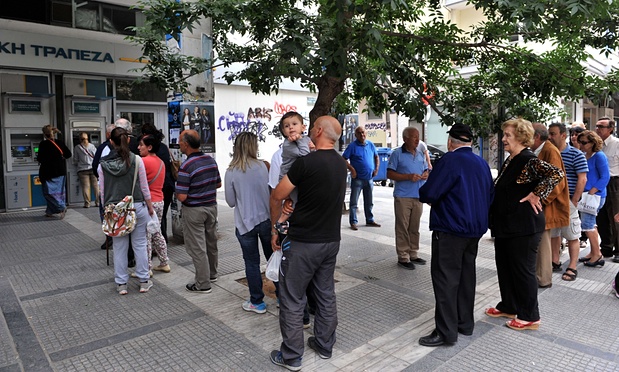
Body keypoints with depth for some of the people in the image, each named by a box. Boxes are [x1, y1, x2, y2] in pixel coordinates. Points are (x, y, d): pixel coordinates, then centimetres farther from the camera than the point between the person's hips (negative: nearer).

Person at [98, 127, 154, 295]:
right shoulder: (136, 160, -7)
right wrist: (150, 206, 8)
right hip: (137, 207, -1)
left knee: (119, 247, 10)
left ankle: (121, 284, 19)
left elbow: (102, 191, 4)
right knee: (140, 245, 8)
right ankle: (144, 281, 17)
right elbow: (144, 187, -3)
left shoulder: (103, 164, -1)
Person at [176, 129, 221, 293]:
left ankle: (203, 284, 11)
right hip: (211, 206, 7)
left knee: (197, 247, 3)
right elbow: (218, 184, 11)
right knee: (211, 242, 19)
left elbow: (182, 197, -22)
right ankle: (212, 273, 37)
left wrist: (177, 191, -1)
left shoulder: (186, 166, -21)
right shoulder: (211, 160, 0)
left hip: (194, 210, -7)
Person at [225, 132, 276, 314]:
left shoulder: (231, 172, -9)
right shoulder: (262, 166, -7)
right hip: (266, 220, 2)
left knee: (252, 263, 10)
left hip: (245, 224, -1)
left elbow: (231, 202, -2)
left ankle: (257, 302, 20)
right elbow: (271, 191, 1)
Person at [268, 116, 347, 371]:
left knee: (292, 299, 5)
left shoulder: (306, 162, -18)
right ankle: (324, 346, 31)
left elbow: (276, 198, -11)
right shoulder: (341, 164, 5)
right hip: (331, 240, 7)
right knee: (326, 295, 17)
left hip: (303, 242, -7)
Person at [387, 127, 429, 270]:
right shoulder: (397, 154, -6)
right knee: (403, 227, -2)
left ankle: (413, 254, 23)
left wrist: (426, 175, -2)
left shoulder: (420, 154, 13)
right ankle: (403, 257, 5)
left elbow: (426, 170, 23)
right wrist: (408, 176, -19)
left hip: (418, 196, 6)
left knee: (415, 228, 13)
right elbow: (390, 174, -10)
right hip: (403, 197, -6)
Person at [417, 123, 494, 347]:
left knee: (445, 278, -2)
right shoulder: (482, 163, 8)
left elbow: (428, 194, -19)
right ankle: (465, 323, 27)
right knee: (466, 275, 16)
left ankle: (446, 331, 2)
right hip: (475, 228, 8)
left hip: (450, 229, -8)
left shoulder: (451, 160, -15)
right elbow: (490, 196, 16)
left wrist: (424, 196, 3)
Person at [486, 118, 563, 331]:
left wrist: (536, 195, -23)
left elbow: (556, 174, -30)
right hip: (505, 225, 9)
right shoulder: (509, 161, 11)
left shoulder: (529, 161, -16)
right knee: (504, 266, 17)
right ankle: (508, 307, 33)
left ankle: (530, 317, 18)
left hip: (523, 227, -9)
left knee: (522, 270, 3)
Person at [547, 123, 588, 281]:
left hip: (567, 201, -5)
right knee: (553, 233, 14)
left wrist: (574, 202, -14)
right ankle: (555, 262, 26)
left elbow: (582, 180, -10)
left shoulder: (576, 154, -6)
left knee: (572, 236, 3)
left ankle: (572, 268, 12)